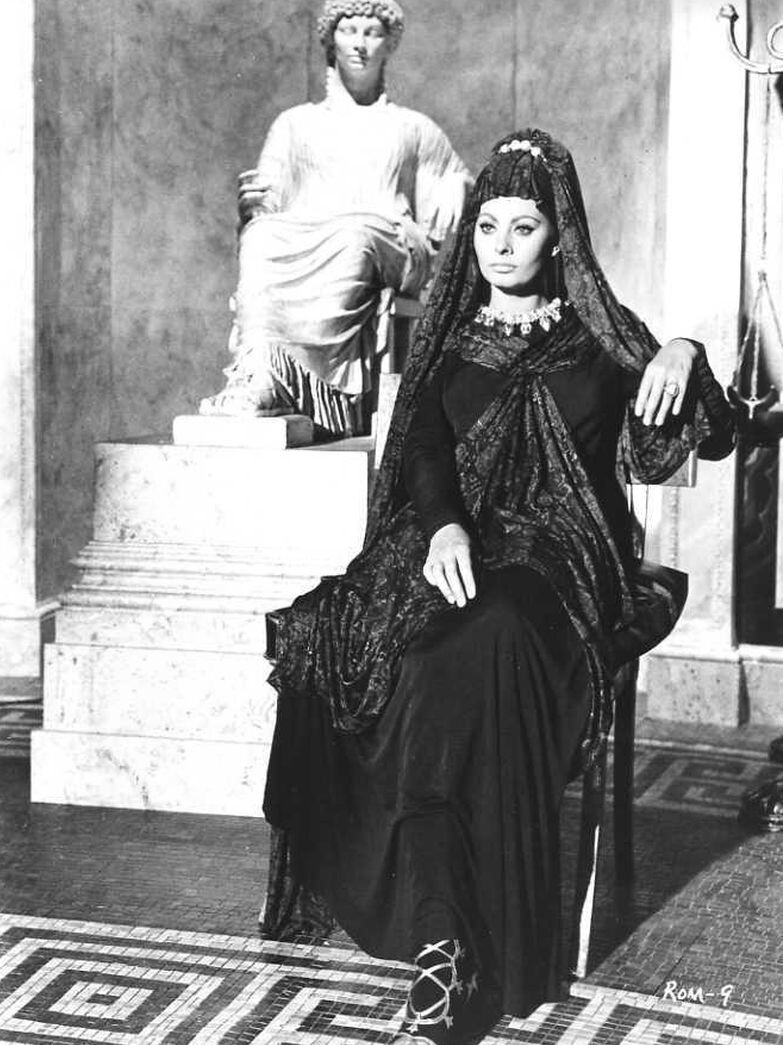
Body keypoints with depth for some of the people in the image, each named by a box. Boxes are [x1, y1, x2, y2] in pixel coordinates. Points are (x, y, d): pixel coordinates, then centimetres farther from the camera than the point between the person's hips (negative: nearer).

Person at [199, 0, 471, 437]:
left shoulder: (415, 129, 29)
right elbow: (267, 207, 17)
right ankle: (257, 369, -52)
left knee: (353, 233, -39)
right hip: (298, 245, 1)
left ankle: (280, 372, -49)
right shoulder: (297, 123, 28)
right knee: (261, 234, -35)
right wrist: (249, 206, -6)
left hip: (392, 248, -1)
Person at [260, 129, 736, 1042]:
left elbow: (713, 441, 8)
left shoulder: (600, 337, 14)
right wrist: (443, 526, -18)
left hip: (565, 557, -3)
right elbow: (424, 452, 4)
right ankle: (450, 941, -23)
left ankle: (444, 943, -34)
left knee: (479, 647, -36)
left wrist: (685, 360, -13)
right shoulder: (448, 338, 19)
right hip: (458, 548, 3)